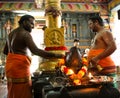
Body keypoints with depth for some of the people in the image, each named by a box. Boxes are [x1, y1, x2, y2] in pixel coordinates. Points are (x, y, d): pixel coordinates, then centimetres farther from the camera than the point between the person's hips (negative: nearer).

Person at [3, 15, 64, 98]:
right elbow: (35, 51, -27)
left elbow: (5, 51, 21)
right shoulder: (25, 34, -13)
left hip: (10, 63, 9)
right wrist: (55, 55, -29)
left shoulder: (11, 33, 16)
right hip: (19, 66, -9)